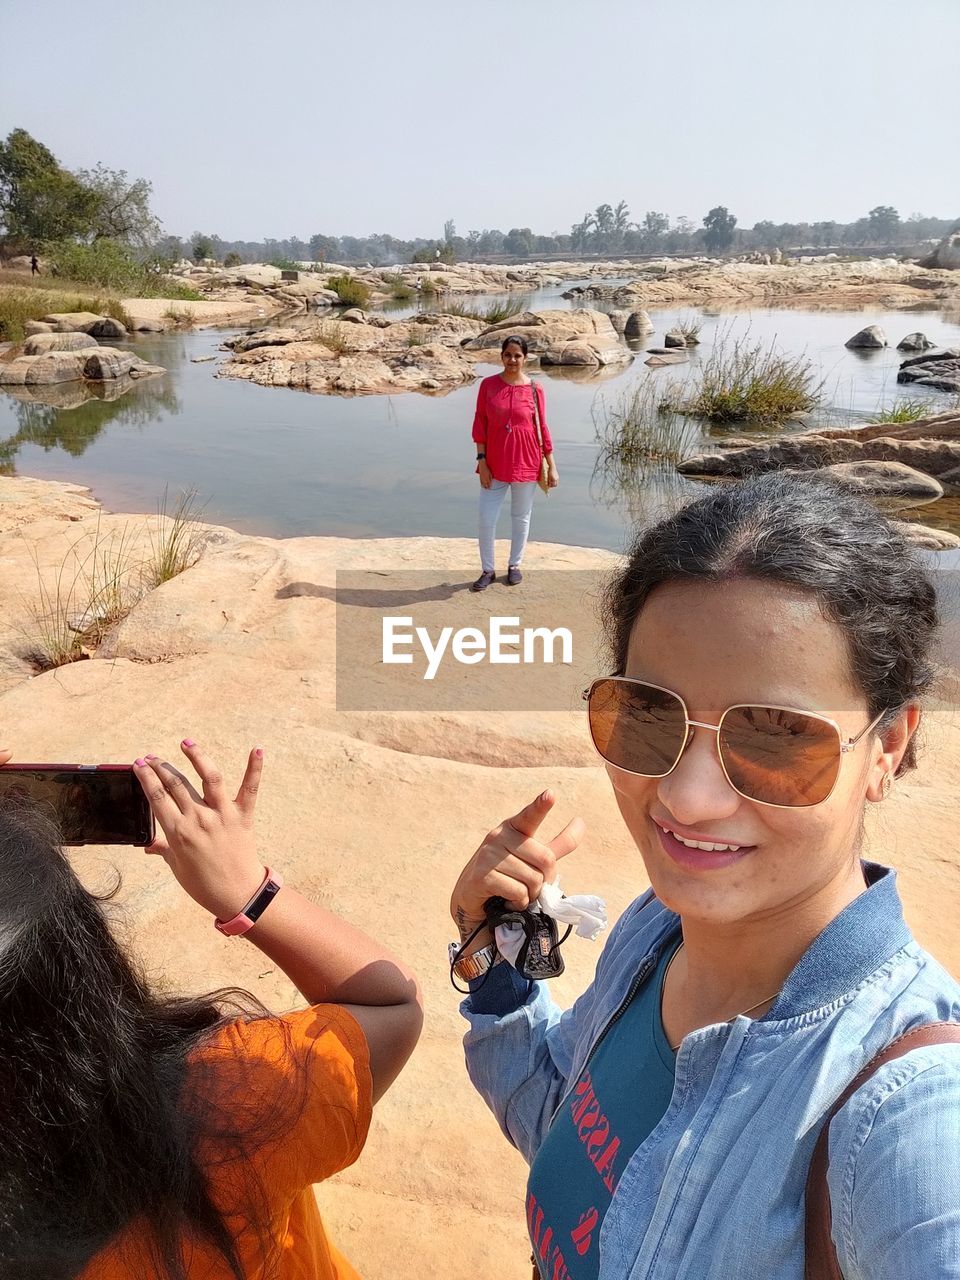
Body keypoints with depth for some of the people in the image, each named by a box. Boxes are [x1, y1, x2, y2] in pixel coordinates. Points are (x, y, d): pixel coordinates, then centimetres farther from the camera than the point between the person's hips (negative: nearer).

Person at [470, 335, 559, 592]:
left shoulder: (535, 389, -4)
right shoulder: (488, 385, -2)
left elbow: (542, 428, 0)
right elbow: (480, 425, 0)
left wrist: (552, 467, -1)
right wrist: (481, 461, -7)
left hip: (525, 463, 0)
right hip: (494, 464, 1)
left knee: (521, 517, 11)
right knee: (486, 519, 1)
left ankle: (515, 566, 28)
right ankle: (487, 570, 17)